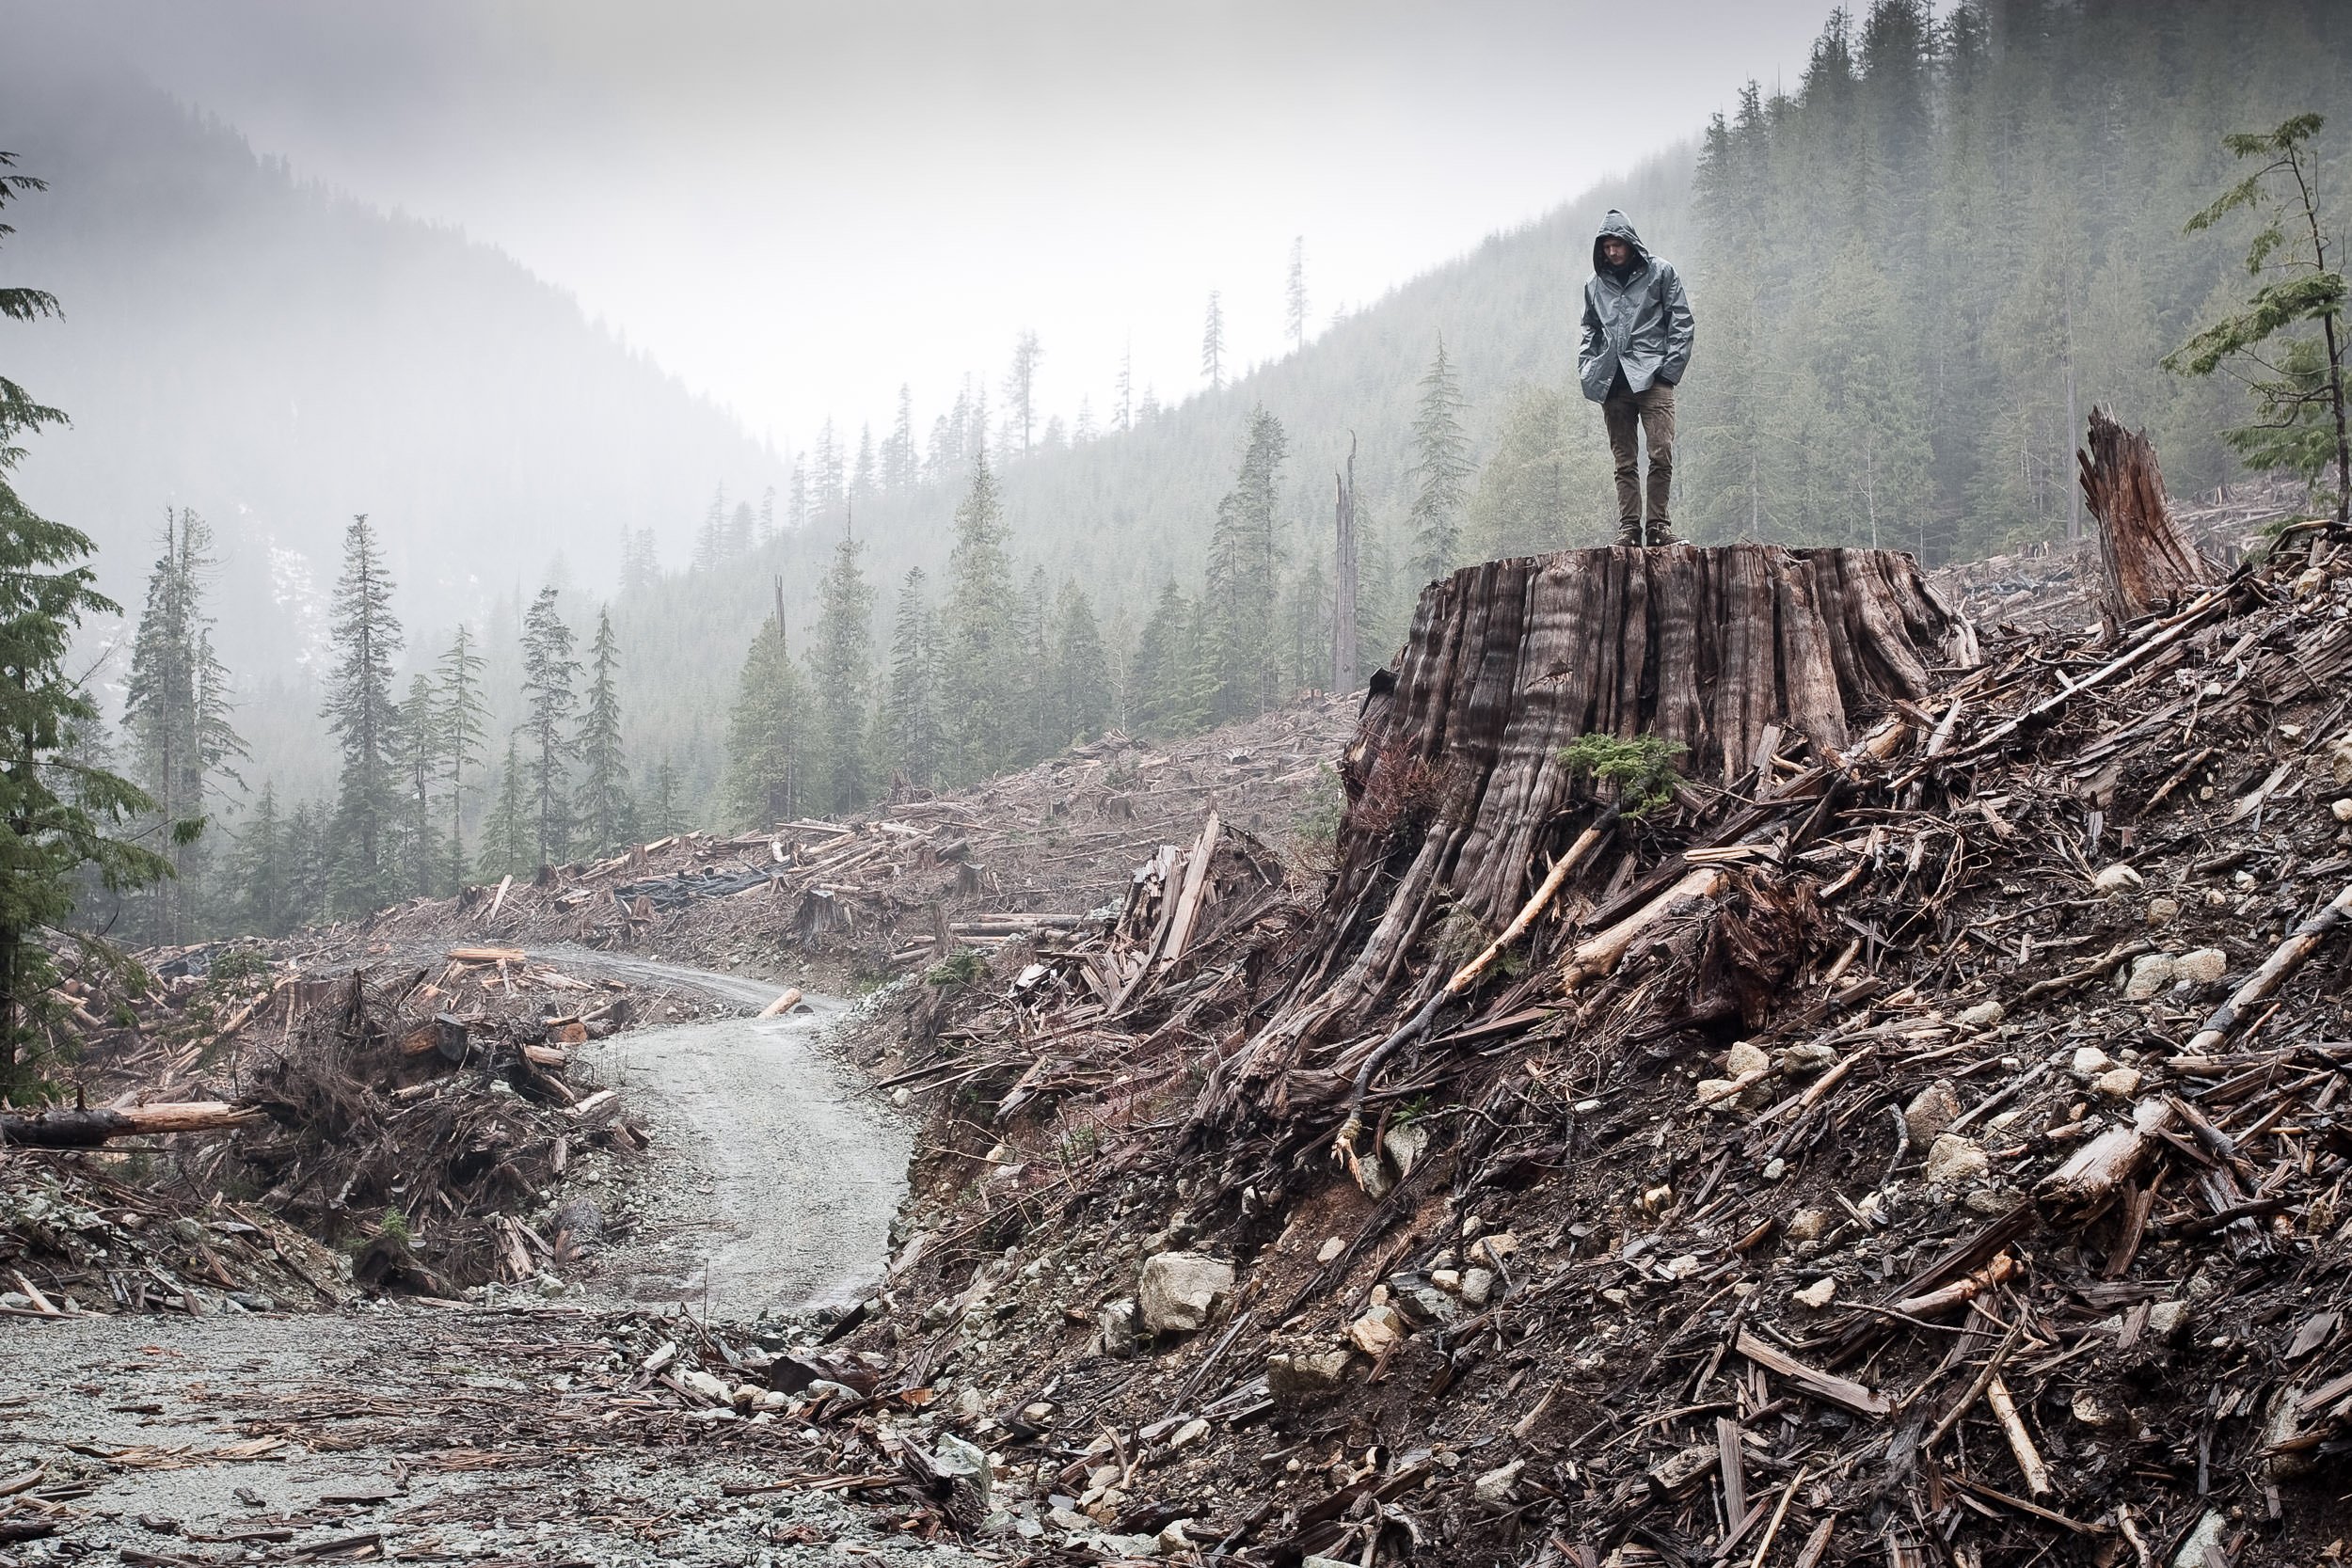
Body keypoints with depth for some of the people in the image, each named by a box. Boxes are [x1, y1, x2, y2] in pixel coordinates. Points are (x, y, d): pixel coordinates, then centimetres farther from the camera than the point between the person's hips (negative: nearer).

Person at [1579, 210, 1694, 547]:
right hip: (1612, 383, 4)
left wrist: (1670, 367, -6)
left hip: (1652, 377, -3)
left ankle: (1658, 524, -7)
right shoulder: (1596, 285, 19)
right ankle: (1628, 528, 1)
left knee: (1661, 453, -13)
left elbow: (1681, 322, 4)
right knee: (1624, 462, 2)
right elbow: (1590, 331, 27)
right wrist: (1587, 369, 11)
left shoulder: (1660, 272, 8)